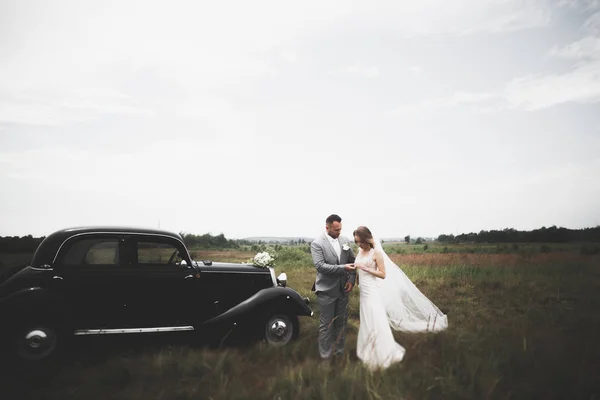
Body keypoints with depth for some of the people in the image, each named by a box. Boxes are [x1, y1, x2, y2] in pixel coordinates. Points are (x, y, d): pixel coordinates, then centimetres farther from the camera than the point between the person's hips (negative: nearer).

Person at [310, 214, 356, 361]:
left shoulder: (345, 240, 4)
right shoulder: (317, 243, -13)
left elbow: (352, 260, 9)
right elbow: (320, 265, -21)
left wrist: (351, 279, -4)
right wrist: (343, 268, -26)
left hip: (343, 288, 5)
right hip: (327, 290, -5)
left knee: (341, 322, 15)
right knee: (326, 324, 4)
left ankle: (339, 352, 30)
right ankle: (325, 355, 17)